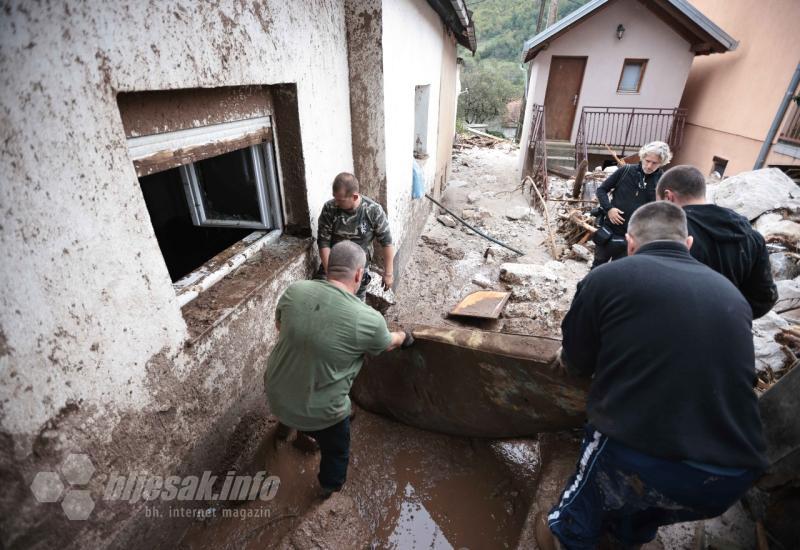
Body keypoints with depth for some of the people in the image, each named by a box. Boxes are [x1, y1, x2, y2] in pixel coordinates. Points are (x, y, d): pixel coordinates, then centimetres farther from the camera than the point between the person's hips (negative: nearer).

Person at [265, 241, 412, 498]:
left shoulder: (295, 290, -15)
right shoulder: (369, 319, -24)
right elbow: (387, 343, -1)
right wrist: (404, 337, 21)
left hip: (276, 396, 4)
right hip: (319, 413, -4)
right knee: (335, 448, 30)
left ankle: (305, 430, 67)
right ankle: (330, 484, 57)